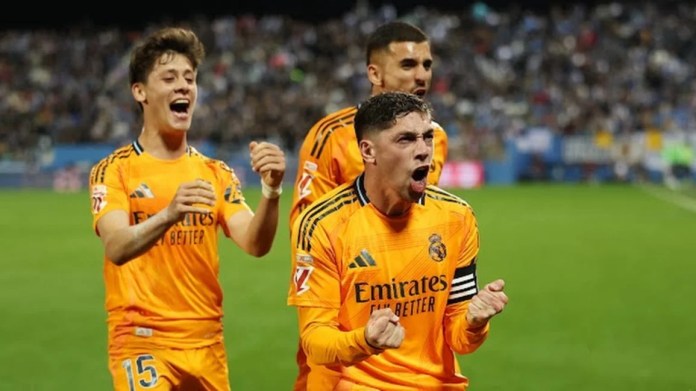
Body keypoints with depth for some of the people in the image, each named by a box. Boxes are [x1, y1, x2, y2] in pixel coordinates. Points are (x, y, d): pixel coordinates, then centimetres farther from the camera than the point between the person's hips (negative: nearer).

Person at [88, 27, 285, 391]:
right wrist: (168, 215, -39)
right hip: (142, 342, -4)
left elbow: (254, 244, -3)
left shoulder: (216, 173, 10)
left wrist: (270, 192, -23)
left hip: (207, 343, 5)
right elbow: (116, 248, -20)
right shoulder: (114, 170, -4)